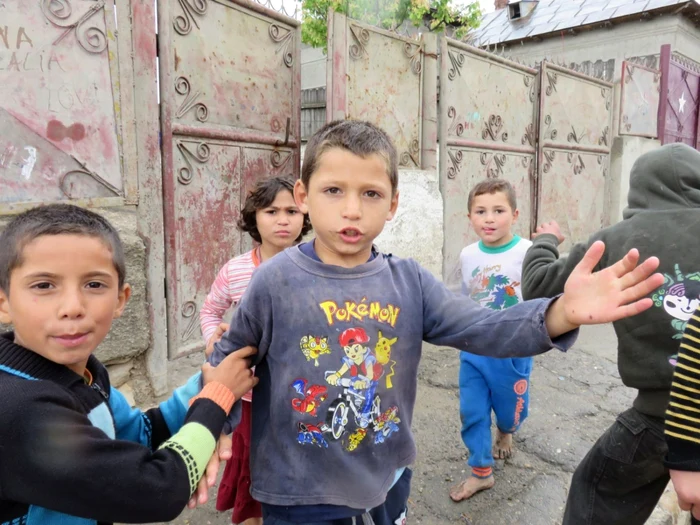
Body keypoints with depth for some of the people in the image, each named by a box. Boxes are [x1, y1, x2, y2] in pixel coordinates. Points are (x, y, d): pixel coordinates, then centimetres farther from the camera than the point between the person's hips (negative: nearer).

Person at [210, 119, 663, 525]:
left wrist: (562, 314, -32)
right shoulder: (276, 280, -15)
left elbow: (485, 329, -16)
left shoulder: (409, 282, -8)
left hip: (387, 484, 3)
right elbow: (227, 362, -3)